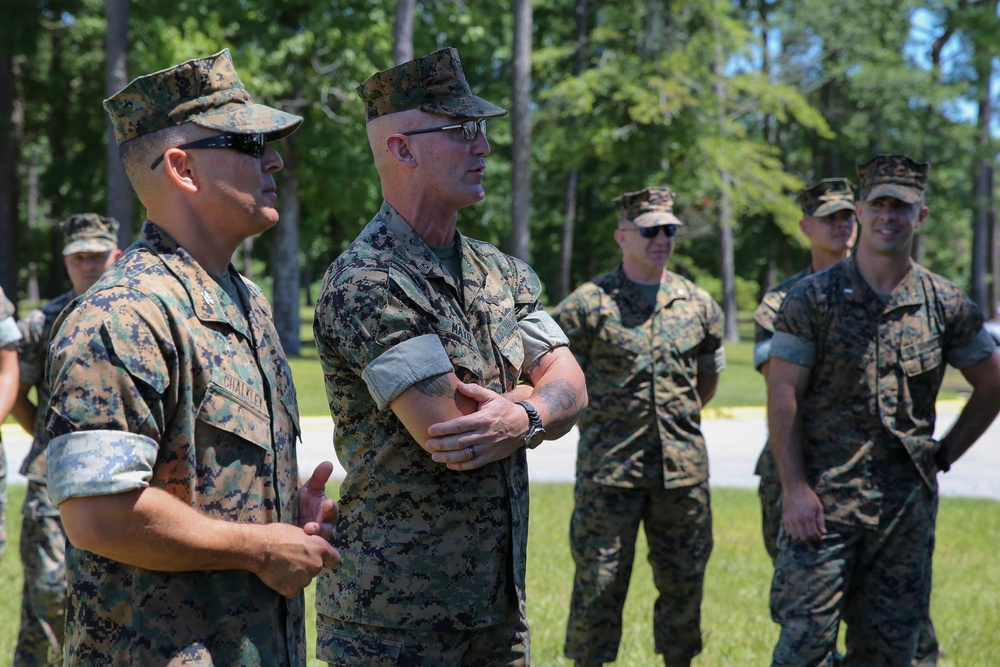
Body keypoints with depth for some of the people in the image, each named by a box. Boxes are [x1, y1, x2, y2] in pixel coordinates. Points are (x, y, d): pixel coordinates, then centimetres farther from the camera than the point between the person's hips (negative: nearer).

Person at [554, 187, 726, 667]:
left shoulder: (698, 304, 8)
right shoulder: (588, 304, -5)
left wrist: (677, 420, 13)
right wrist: (607, 418, 2)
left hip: (683, 466, 4)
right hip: (609, 467, -4)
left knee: (684, 580, 11)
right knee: (599, 581, -1)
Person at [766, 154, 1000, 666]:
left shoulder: (945, 305, 5)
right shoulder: (814, 298, -3)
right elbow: (783, 394, -6)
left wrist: (944, 455, 11)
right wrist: (795, 488, -13)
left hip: (908, 503, 3)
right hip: (824, 498, -3)